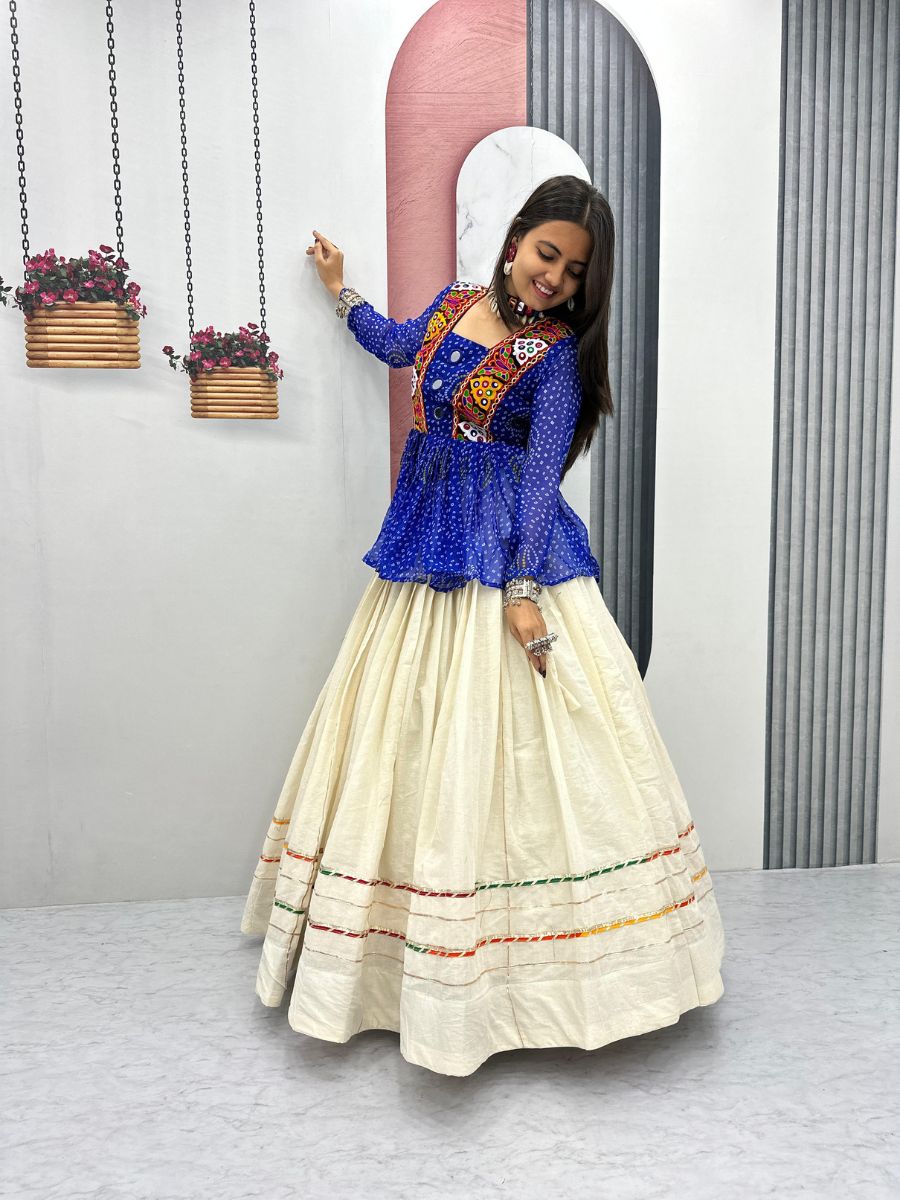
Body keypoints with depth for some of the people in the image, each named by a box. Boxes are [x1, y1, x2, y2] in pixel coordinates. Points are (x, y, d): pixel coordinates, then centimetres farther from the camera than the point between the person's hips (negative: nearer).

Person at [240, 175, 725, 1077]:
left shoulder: (556, 351, -5)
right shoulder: (455, 300, 11)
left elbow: (541, 476, -12)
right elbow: (399, 345, 33)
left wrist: (522, 588, -20)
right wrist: (339, 291, 40)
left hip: (507, 554, -6)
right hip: (426, 548, 6)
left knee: (503, 737, -6)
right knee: (410, 732, 11)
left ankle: (524, 969, 10)